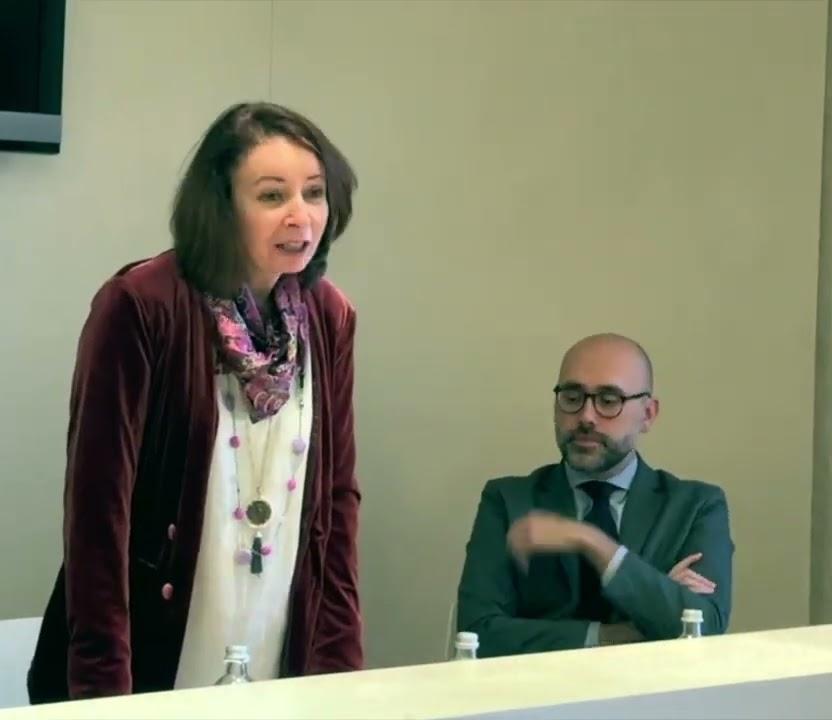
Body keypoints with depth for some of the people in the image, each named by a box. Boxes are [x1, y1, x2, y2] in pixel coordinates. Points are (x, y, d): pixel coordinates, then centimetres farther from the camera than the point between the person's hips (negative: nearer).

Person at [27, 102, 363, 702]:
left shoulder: (329, 317, 2)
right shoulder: (141, 306, -14)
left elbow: (336, 493, 6)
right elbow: (100, 500, -15)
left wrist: (341, 662, 1)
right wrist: (103, 684, -16)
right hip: (150, 667, -5)